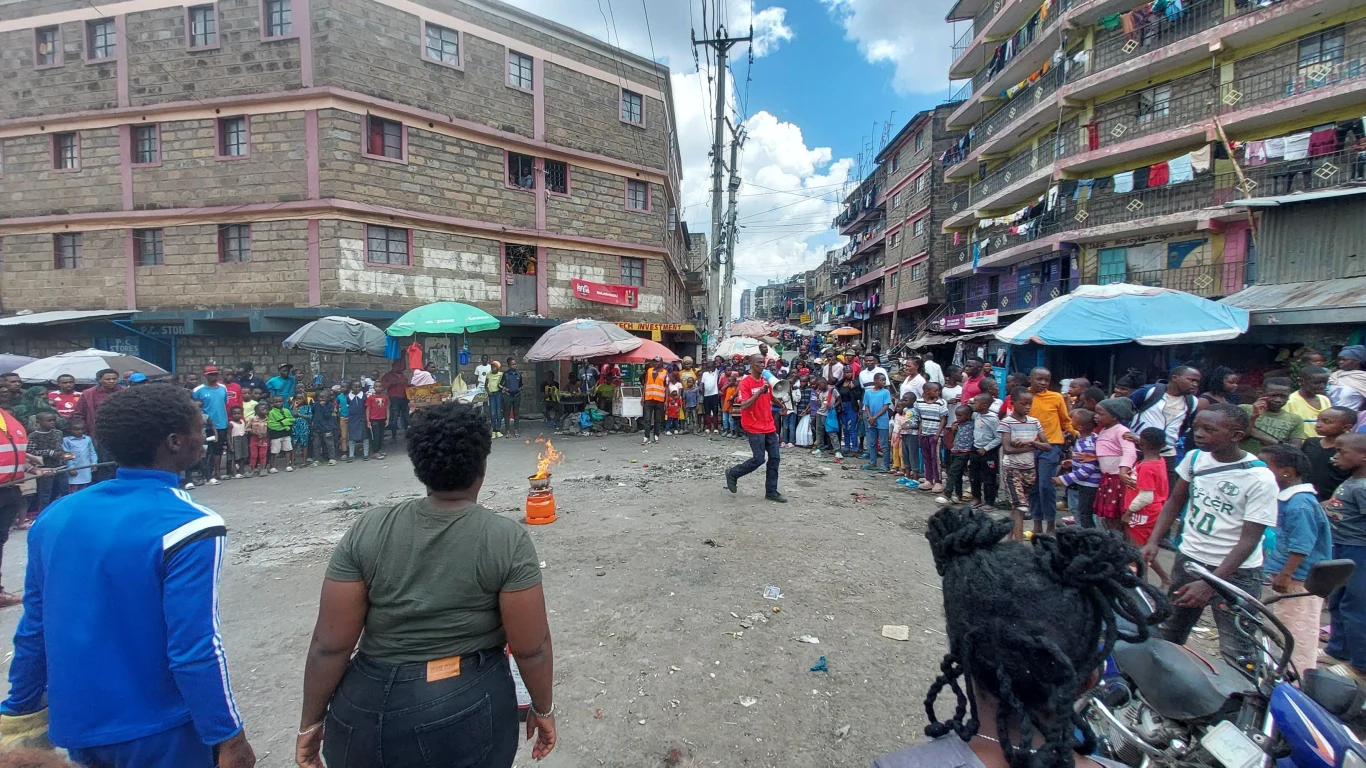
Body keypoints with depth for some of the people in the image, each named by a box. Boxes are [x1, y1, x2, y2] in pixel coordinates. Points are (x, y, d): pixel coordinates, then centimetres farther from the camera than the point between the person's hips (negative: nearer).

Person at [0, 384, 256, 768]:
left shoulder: (57, 514, -3)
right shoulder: (188, 527, -25)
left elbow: (33, 629, 6)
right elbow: (195, 651, -25)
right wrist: (228, 737, -15)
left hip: (76, 726, 7)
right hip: (158, 735, -6)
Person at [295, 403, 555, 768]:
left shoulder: (368, 530, -10)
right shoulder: (508, 539, -16)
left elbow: (330, 645, -7)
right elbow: (531, 648, -12)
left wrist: (311, 721, 8)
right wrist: (543, 709, 4)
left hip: (368, 708, 2)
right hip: (469, 711, -2)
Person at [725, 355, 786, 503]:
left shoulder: (766, 381, 9)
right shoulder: (745, 382, -12)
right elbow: (744, 406, -23)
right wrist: (760, 391, -27)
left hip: (769, 427, 7)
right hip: (754, 428, -7)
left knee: (775, 458, 4)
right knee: (759, 459, -6)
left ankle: (771, 491, 13)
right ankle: (732, 473, 17)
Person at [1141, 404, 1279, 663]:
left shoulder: (1260, 479, -16)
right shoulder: (1194, 457, -2)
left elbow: (1249, 541, -17)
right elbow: (1175, 502, 9)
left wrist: (1209, 584, -24)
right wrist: (1153, 542, -3)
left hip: (1235, 573, -5)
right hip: (1188, 560, 5)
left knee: (1236, 656, -3)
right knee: (1166, 637, 14)